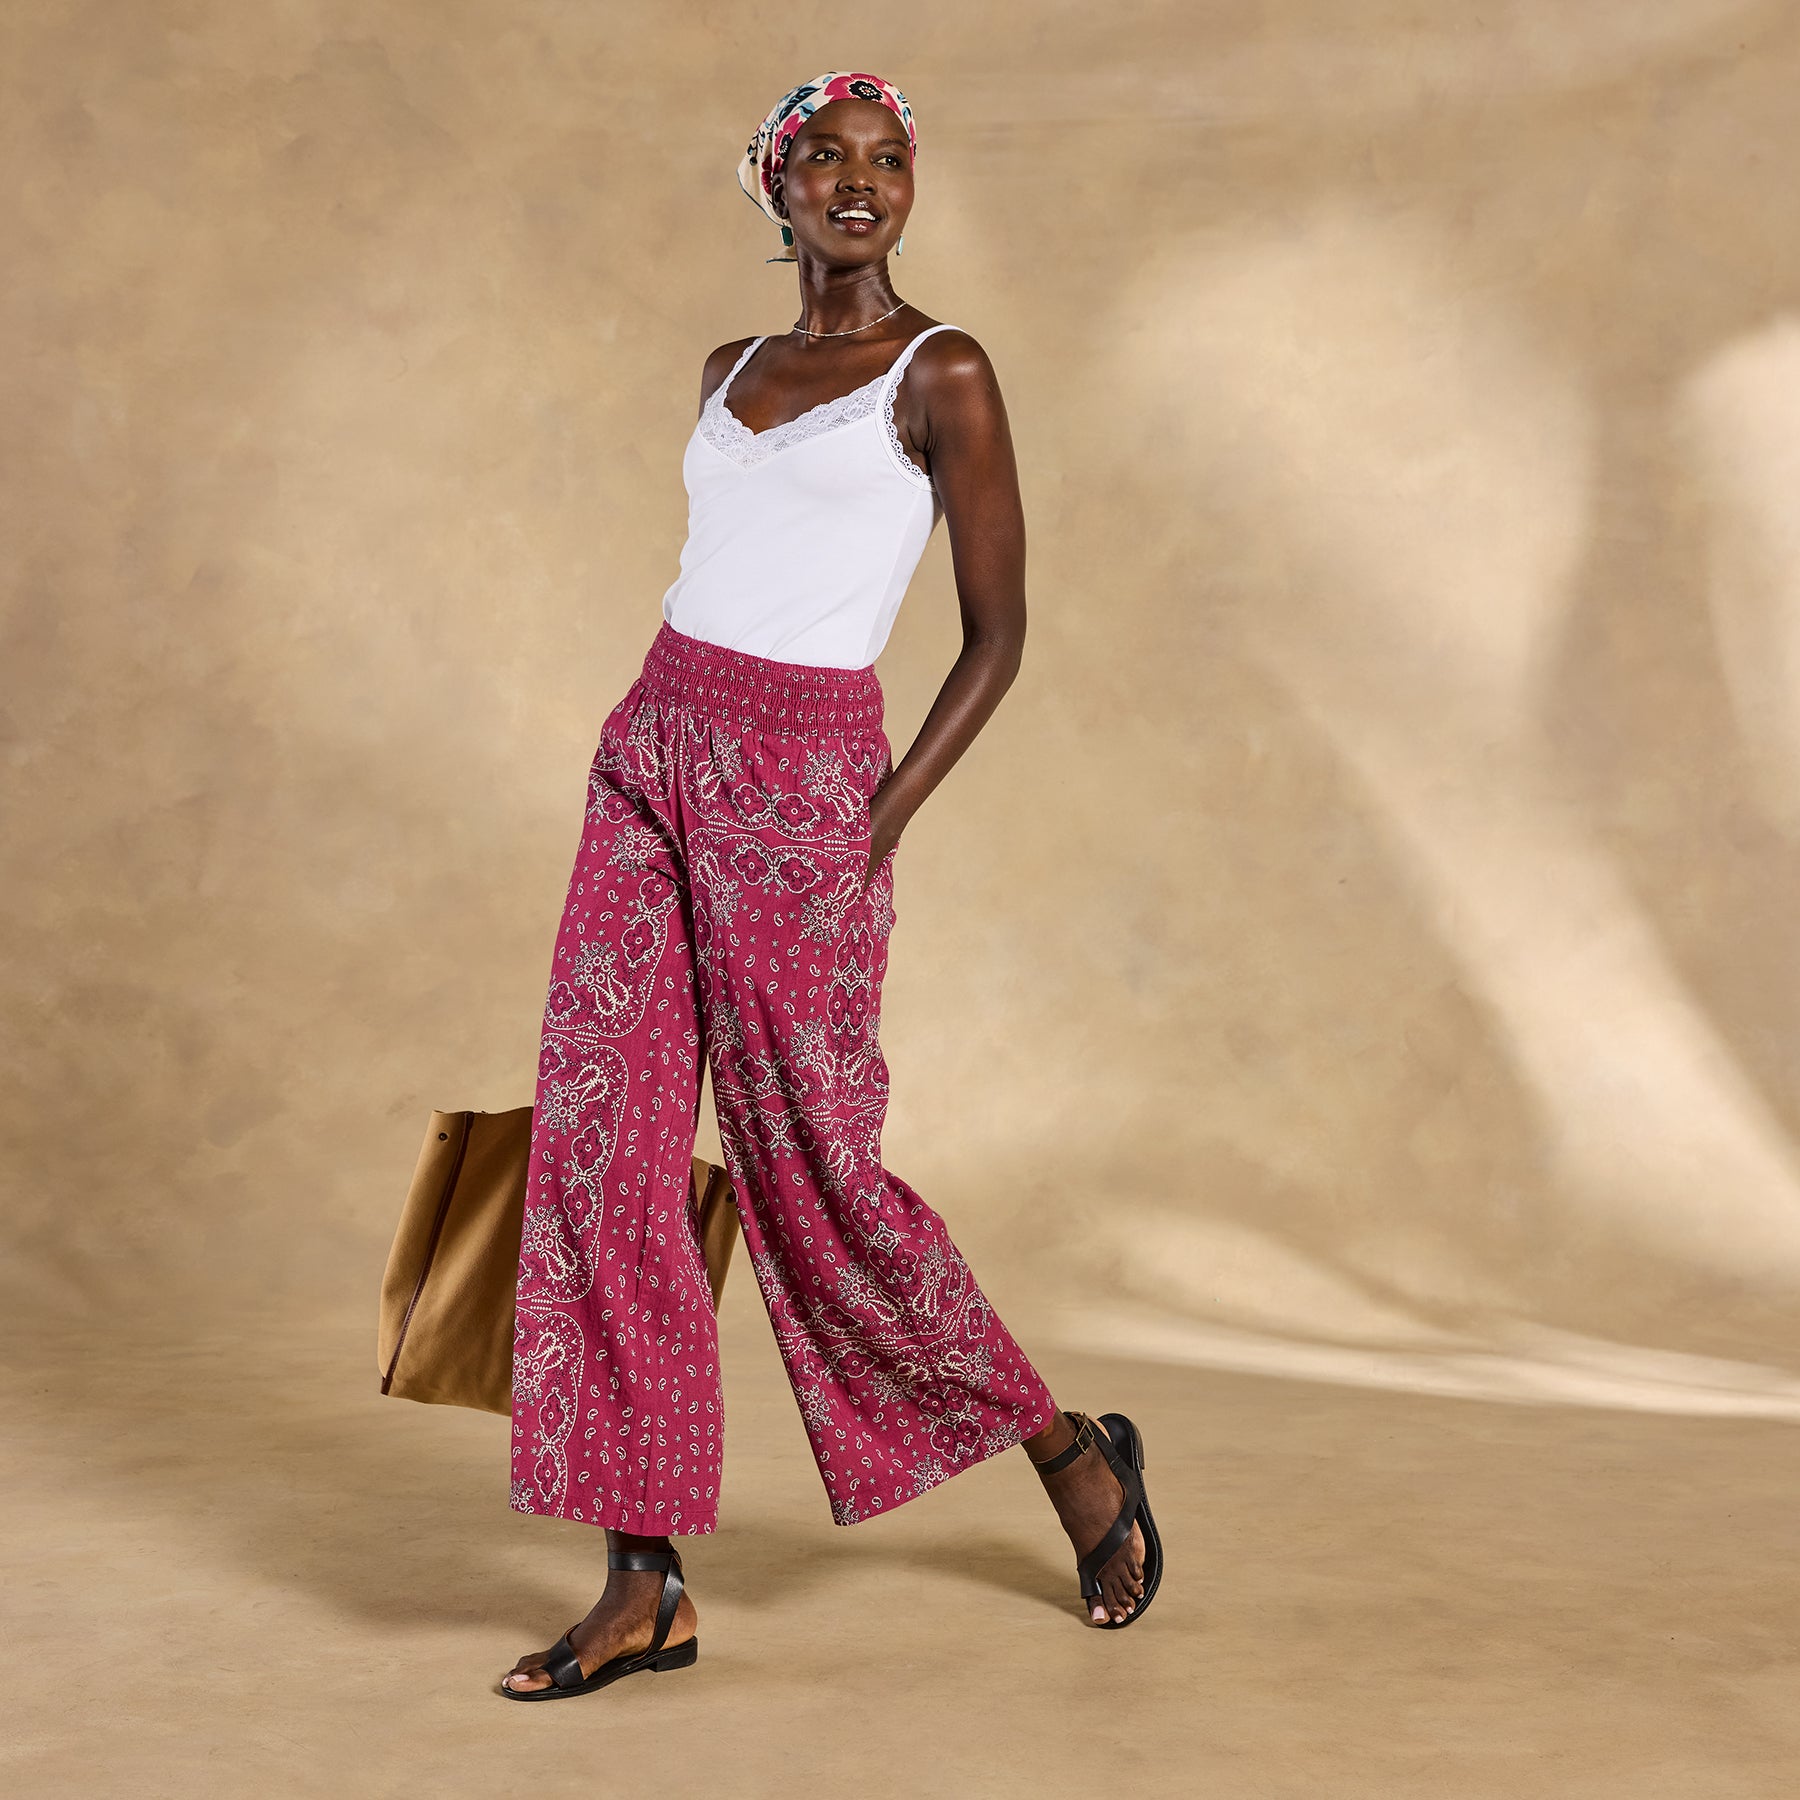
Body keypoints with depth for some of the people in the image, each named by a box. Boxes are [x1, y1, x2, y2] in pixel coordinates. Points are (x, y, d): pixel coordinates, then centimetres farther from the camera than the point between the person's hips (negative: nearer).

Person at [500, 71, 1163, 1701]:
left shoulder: (943, 375, -3)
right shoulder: (734, 372, 16)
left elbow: (998, 634, -4)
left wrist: (882, 825, -10)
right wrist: (672, 751, 16)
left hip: (805, 784, -6)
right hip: (654, 755, 7)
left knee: (812, 1170, -2)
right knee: (602, 1153, 0)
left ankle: (1077, 1457, 21)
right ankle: (644, 1587, 7)